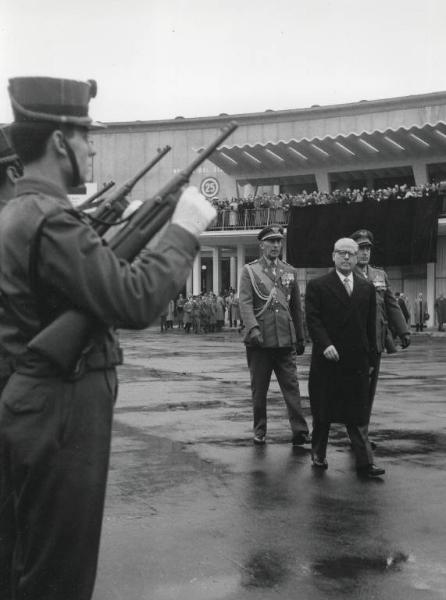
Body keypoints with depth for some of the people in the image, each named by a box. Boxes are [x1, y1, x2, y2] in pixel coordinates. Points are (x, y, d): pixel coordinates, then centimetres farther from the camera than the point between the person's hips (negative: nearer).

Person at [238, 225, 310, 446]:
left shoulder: (290, 272, 14)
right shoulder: (249, 271, 3)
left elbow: (296, 307, 17)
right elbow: (245, 302, -8)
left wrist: (300, 338, 17)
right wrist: (253, 328, -23)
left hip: (285, 340, 2)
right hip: (259, 340, -2)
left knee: (291, 386, -4)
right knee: (259, 389, 6)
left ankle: (300, 431, -8)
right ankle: (259, 431, 17)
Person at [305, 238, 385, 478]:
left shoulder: (367, 288, 12)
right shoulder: (317, 286, 1)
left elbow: (370, 325, 12)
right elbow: (313, 319, -6)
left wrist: (371, 356, 9)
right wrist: (325, 344, -19)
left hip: (357, 361, 2)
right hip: (327, 359, -2)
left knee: (356, 414, 1)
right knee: (322, 412, 8)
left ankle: (365, 463, 0)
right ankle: (318, 454, 24)